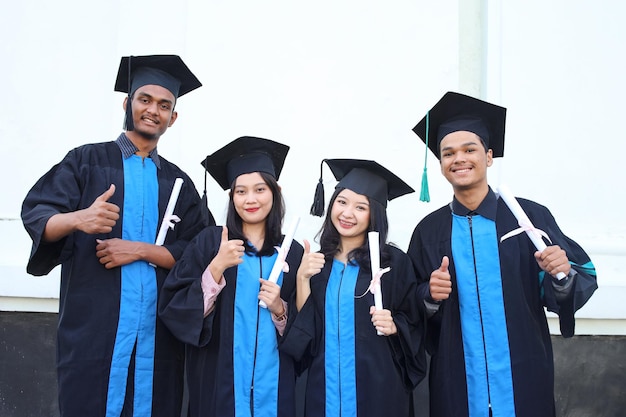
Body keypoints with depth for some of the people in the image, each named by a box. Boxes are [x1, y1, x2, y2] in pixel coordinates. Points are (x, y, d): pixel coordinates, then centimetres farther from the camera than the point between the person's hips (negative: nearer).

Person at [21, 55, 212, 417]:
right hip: (92, 324, -2)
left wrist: (139, 250, -9)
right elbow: (35, 214, -5)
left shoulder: (178, 181, 13)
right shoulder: (86, 161, 7)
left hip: (158, 329, 2)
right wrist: (77, 219, -26)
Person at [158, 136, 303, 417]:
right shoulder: (209, 242, -3)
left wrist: (279, 309, -12)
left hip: (274, 385, 2)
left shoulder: (292, 253, 2)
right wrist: (217, 267, -20)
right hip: (219, 382, -2)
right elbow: (174, 310, -9)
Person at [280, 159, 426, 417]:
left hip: (377, 385, -3)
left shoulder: (394, 262, -4)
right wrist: (303, 277, -11)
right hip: (326, 384, 3)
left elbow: (413, 327, 1)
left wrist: (393, 326, -18)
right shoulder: (316, 261, 5)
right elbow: (302, 325, -1)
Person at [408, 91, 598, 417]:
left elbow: (582, 281, -4)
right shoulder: (429, 231, 0)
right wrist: (429, 295, -15)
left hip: (524, 379, -1)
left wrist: (562, 275, -24)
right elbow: (412, 312, 5)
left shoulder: (530, 216, -6)